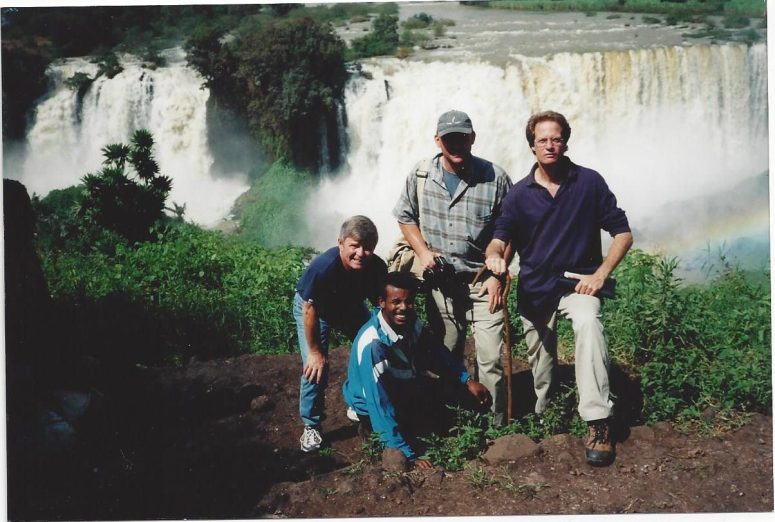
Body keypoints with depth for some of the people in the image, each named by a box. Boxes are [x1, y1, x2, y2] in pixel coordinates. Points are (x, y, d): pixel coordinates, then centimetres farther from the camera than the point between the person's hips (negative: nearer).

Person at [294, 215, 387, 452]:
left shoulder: (377, 267, -29)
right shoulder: (322, 267, -42)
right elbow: (310, 310, -31)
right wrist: (315, 351, -24)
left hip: (350, 306, 5)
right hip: (312, 307, -5)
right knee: (315, 366, -15)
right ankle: (311, 427, 2)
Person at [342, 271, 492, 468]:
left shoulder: (412, 324, -14)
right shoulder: (371, 344, -35)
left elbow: (439, 354, 4)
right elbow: (380, 403, -34)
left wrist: (468, 380, -10)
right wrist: (408, 455, -33)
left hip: (403, 389, 6)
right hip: (373, 406, -6)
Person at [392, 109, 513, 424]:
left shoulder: (495, 178, -10)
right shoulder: (421, 175, -2)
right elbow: (404, 216, 11)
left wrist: (498, 274, -10)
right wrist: (422, 251, -3)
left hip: (484, 283, -3)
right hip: (440, 283, 3)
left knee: (492, 358, -5)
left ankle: (497, 424, 9)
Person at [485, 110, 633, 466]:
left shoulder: (589, 182, -5)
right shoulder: (520, 193, 1)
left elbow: (622, 233, -2)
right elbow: (500, 236, -4)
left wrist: (600, 274, -16)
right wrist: (494, 254, -29)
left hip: (578, 281, -3)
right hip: (534, 288, 3)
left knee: (588, 324, -34)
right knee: (540, 363, 13)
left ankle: (598, 423, -34)